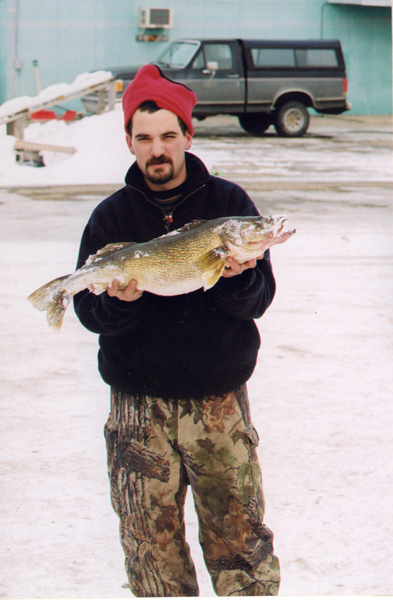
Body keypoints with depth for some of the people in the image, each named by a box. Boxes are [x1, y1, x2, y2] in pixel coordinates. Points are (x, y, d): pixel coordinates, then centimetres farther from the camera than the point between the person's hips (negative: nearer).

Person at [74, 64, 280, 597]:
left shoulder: (229, 202, 3)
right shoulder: (111, 217, 4)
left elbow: (260, 298, 0)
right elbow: (88, 311, 1)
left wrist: (236, 279, -22)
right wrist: (118, 302, -20)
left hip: (220, 400, 0)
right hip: (139, 407, 1)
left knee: (242, 542, 0)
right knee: (151, 543, 2)